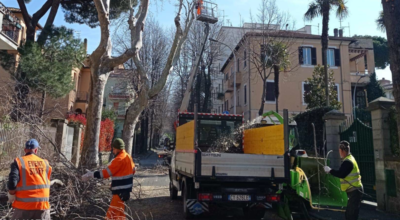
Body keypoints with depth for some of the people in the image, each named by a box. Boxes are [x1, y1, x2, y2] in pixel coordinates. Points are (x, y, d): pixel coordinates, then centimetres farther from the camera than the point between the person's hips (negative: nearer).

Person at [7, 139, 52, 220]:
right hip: (43, 204, 2)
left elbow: (12, 182, -14)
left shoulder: (18, 162, -5)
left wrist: (11, 197, 0)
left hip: (24, 205, -1)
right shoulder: (45, 163, 5)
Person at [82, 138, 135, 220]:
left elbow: (106, 172, -19)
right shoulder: (128, 156, 10)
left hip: (120, 191, -10)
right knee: (119, 212, 21)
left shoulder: (119, 159, -18)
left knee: (112, 213, -7)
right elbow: (132, 170, 19)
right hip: (125, 189, 10)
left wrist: (91, 175, -14)